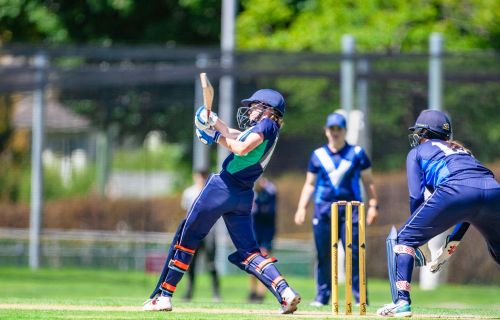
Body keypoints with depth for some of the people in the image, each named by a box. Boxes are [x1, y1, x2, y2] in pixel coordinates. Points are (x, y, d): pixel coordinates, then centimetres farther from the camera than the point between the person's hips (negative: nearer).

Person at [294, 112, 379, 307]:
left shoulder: (357, 153, 8)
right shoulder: (318, 155, 12)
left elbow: (368, 181, 9)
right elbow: (310, 184, 16)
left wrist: (373, 205, -2)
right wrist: (301, 208, 5)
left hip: (350, 208, -2)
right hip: (323, 209, 2)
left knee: (354, 254, -9)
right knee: (323, 255, 1)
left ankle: (360, 297, -8)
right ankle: (322, 296, 8)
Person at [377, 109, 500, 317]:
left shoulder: (418, 152, 26)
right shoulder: (461, 150, 40)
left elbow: (416, 197, 13)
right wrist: (454, 240, 33)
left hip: (455, 191, -5)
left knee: (402, 239, 10)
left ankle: (401, 301, -6)